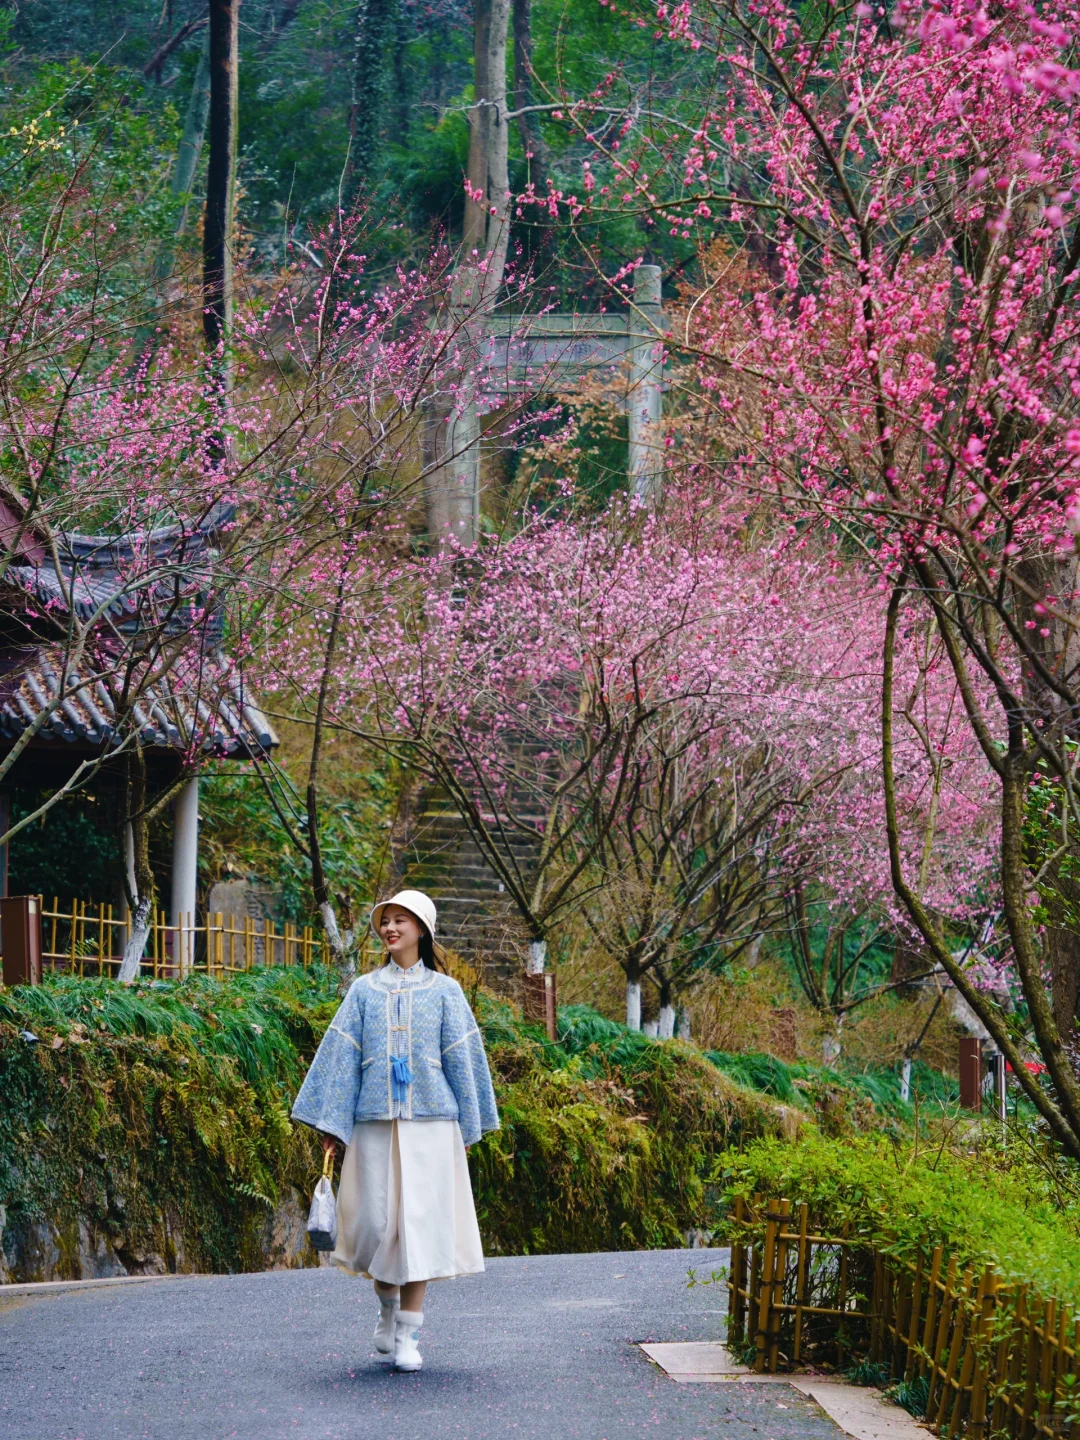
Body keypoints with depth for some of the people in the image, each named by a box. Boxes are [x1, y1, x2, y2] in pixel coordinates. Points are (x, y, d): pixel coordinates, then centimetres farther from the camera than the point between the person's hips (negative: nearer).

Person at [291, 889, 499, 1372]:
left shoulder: (443, 990, 7)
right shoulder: (365, 990, 10)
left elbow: (461, 1057, 7)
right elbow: (340, 1055, 8)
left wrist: (467, 1125, 4)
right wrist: (331, 1123, 2)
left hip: (429, 1119, -1)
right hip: (375, 1121, 2)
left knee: (420, 1218, -7)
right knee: (375, 1219, -2)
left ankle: (408, 1334, -5)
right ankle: (387, 1306, 26)